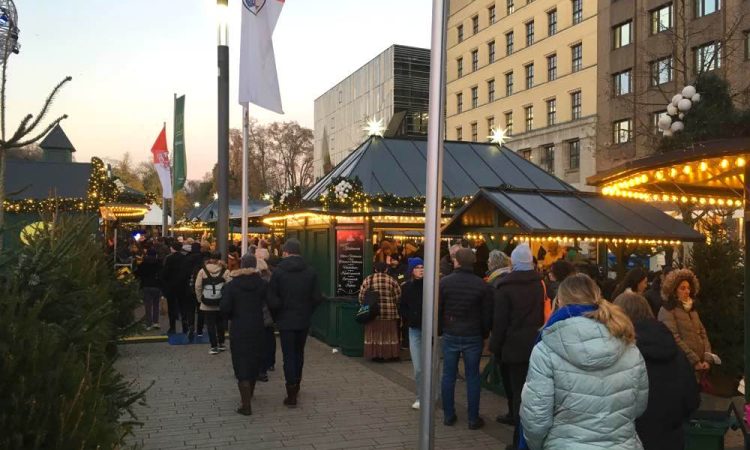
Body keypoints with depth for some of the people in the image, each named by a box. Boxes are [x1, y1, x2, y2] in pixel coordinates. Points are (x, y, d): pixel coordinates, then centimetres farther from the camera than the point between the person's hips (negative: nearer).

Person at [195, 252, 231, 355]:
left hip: (207, 304, -1)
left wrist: (200, 299, 8)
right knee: (220, 323, 18)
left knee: (210, 325, 5)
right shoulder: (225, 271, -7)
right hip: (221, 303, 1)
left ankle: (214, 346, 4)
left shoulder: (202, 271, -5)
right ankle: (221, 344, 26)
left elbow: (198, 287, -4)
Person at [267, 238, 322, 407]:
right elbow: (317, 298, -5)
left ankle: (291, 395, 3)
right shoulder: (310, 272, -4)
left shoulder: (278, 272, -11)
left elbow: (272, 300, -14)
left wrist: (276, 316, 2)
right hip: (304, 320, 3)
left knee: (289, 356, 3)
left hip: (286, 320, -3)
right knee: (299, 353, 20)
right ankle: (296, 386, 33)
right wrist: (307, 311, 11)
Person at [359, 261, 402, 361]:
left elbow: (361, 296, 2)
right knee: (388, 334, 6)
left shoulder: (368, 280, 2)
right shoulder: (391, 280, 0)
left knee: (374, 334, 7)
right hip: (389, 313, -1)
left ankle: (374, 355, 10)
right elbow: (398, 296, -1)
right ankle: (389, 354, 10)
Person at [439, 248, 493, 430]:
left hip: (450, 335, 0)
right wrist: (484, 334, 11)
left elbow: (437, 311, -1)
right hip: (473, 337, 0)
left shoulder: (444, 282, -5)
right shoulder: (482, 285, -6)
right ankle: (473, 419, 11)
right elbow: (487, 314, -2)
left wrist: (440, 330, 11)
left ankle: (448, 415, 16)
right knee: (472, 376, 6)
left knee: (448, 375, 9)